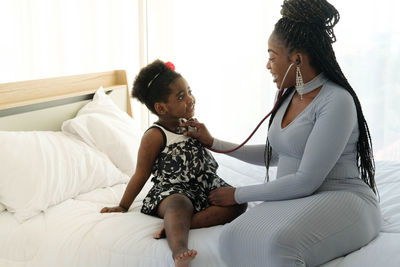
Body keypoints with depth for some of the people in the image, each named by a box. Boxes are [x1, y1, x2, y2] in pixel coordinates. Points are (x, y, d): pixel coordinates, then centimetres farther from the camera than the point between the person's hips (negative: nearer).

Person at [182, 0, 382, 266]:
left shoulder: (336, 101, -15)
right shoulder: (290, 97, 12)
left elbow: (306, 181, -18)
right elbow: (274, 154, 26)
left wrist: (239, 194, -9)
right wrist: (213, 143, 24)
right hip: (296, 201, 7)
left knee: (277, 243, -38)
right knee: (233, 237, -25)